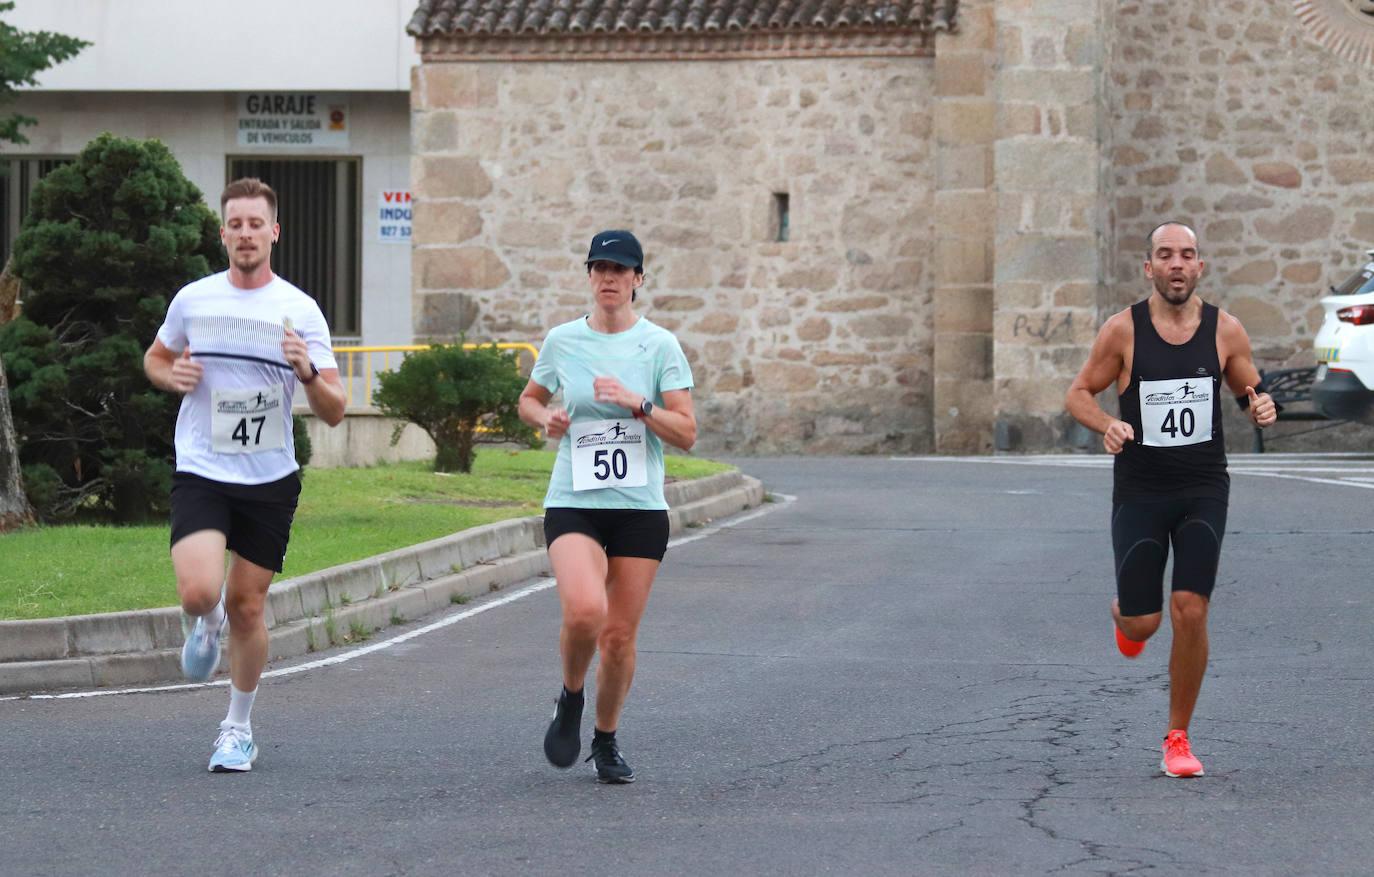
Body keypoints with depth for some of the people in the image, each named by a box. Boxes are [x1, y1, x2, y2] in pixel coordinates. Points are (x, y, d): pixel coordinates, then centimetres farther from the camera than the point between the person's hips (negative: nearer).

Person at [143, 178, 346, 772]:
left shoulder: (300, 311, -3)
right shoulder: (192, 300, 1)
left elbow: (334, 412, -4)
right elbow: (155, 358, 21)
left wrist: (308, 373, -25)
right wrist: (173, 376, -3)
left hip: (270, 480, 0)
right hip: (201, 473, 0)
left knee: (246, 606, 5)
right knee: (199, 593, -21)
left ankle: (238, 728, 25)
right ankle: (207, 626, 18)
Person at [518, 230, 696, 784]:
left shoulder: (659, 345, 0)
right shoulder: (562, 341, 4)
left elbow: (687, 434, -3)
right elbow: (529, 400, 22)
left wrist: (636, 404, -18)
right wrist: (546, 418, 0)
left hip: (640, 509, 0)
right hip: (573, 504, 0)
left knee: (620, 635, 2)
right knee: (584, 611, -25)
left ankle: (606, 740, 25)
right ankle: (570, 700, 5)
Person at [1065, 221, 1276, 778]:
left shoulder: (1225, 330, -2)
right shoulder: (1123, 330, -7)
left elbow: (1252, 392, 11)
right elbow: (1078, 394, 1)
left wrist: (1261, 407, -14)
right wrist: (1107, 425, -20)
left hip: (1203, 490, 1)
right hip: (1139, 491, -1)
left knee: (1190, 612, -11)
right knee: (1143, 624, -2)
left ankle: (1178, 739, 4)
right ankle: (1126, 615, 39)